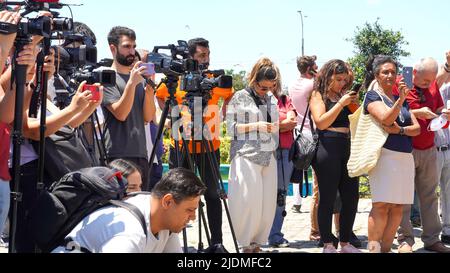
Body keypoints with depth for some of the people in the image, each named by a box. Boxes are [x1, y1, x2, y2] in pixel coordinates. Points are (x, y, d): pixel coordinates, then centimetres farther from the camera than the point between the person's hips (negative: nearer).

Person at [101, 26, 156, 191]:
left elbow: (148, 117, 7)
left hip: (141, 153, 6)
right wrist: (131, 83, -20)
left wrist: (149, 87, -6)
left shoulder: (140, 78, 16)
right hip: (118, 155, -6)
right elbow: (121, 113, -15)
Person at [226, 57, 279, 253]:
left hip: (268, 156, 5)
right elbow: (231, 128, -3)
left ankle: (257, 241, 13)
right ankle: (246, 244, 3)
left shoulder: (271, 99, 14)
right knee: (250, 200, -9)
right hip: (246, 156, -5)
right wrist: (256, 126, -12)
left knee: (268, 202, 1)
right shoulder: (240, 98, -1)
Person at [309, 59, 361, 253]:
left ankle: (345, 243, 17)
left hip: (346, 148, 7)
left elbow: (351, 121, 24)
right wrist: (341, 103, -12)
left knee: (351, 197, 6)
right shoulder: (318, 95, 1)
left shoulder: (342, 95, 18)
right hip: (327, 148, -7)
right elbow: (321, 122, -12)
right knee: (328, 198, -2)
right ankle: (328, 244, 6)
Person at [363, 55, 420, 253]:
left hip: (405, 157, 6)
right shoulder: (372, 96, 2)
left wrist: (400, 130, -8)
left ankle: (386, 248, 9)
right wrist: (400, 100, -28)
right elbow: (386, 119, -15)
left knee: (398, 207, 4)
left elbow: (417, 128, 10)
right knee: (381, 205, -12)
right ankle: (373, 248, -10)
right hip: (385, 154, -6)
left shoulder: (403, 100, 20)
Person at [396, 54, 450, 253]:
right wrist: (417, 113, -20)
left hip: (429, 149, 6)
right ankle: (405, 240, 3)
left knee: (429, 196, 8)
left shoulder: (433, 86, 9)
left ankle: (432, 239, 14)